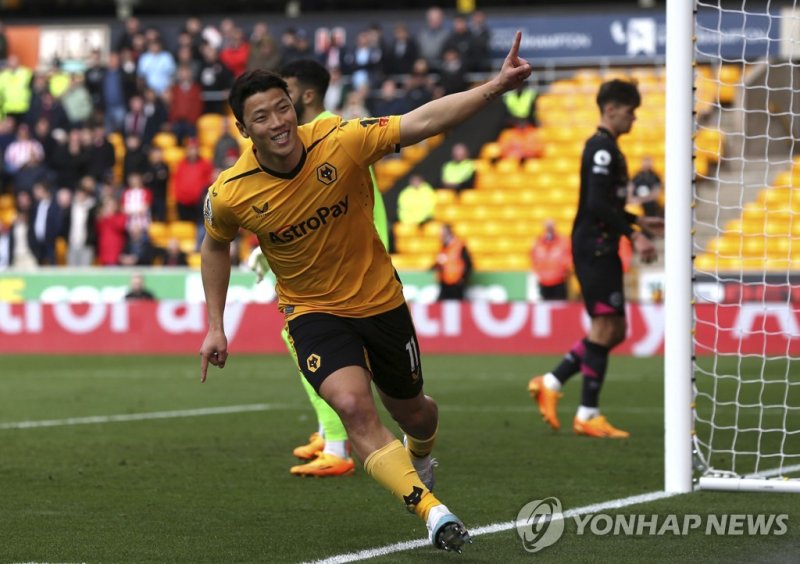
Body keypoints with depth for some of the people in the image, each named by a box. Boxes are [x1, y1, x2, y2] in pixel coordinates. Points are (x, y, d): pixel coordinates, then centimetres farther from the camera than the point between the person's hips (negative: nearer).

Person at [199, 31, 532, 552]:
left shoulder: (341, 141, -22)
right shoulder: (229, 195, -17)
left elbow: (423, 121, -26)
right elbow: (216, 246, 4)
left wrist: (495, 87, -37)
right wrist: (215, 327, 4)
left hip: (379, 300, 1)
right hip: (312, 311, -1)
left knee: (412, 413, 18)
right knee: (353, 405, -29)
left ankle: (420, 459, 56)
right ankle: (432, 512, -29)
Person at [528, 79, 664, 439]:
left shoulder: (606, 149, 19)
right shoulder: (602, 149, -13)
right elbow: (597, 205, -22)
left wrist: (639, 222, 23)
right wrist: (634, 235, -23)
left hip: (601, 250, 10)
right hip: (594, 247, -10)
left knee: (613, 330, 11)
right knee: (605, 326, -9)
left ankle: (551, 383, 14)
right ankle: (588, 415, -6)